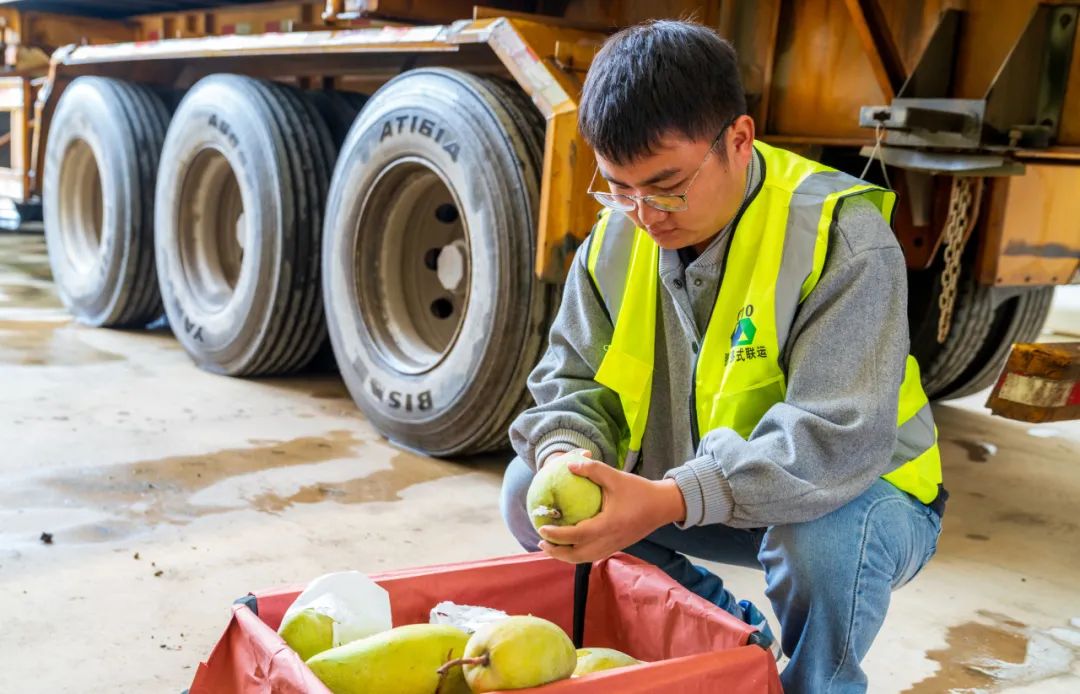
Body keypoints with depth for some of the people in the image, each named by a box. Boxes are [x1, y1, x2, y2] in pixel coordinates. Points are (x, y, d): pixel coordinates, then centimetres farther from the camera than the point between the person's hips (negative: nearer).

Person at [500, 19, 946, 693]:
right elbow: (572, 379, -2)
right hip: (686, 492, 6)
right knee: (529, 491, -5)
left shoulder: (842, 236, -26)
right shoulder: (617, 235, -7)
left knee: (822, 536, -39)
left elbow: (837, 437, -35)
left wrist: (669, 502, -47)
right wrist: (565, 456, -27)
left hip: (855, 492, -5)